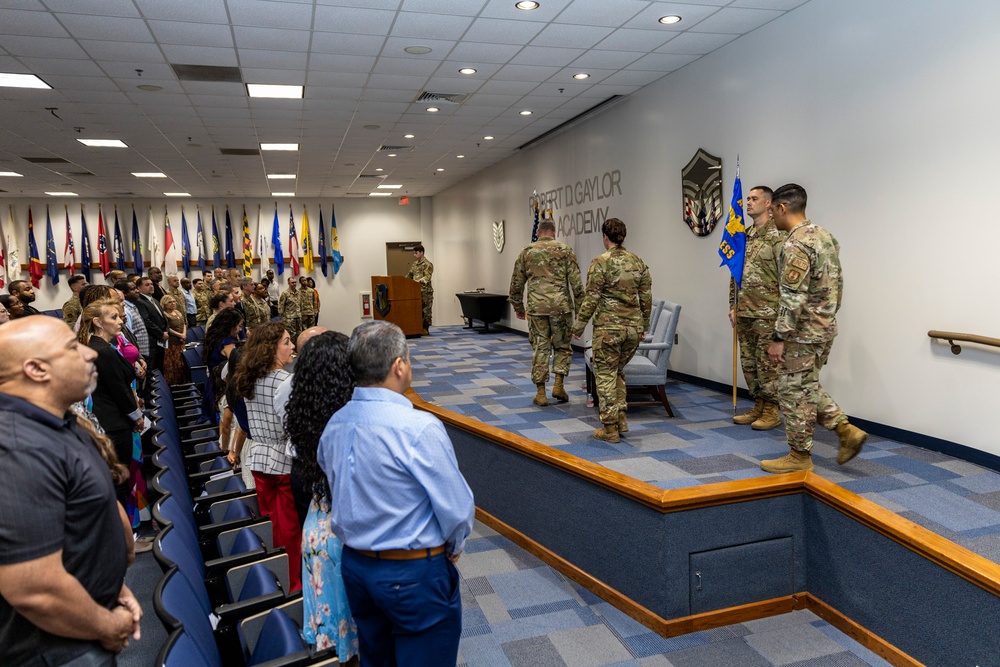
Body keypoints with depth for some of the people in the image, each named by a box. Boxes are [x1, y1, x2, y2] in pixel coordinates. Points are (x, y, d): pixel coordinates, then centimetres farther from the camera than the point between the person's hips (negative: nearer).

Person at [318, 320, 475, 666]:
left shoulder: (333, 426, -5)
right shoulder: (420, 428, -25)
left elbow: (342, 496, 6)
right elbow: (457, 509, -19)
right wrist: (453, 547, 1)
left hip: (355, 566, 6)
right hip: (414, 573, -6)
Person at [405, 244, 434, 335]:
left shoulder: (428, 265, -7)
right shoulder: (414, 264, 15)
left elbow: (427, 277, -18)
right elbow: (409, 275, 21)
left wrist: (419, 281, -32)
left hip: (425, 291, -6)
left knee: (426, 310, -2)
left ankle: (426, 329, 4)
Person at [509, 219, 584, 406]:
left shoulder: (526, 252, 9)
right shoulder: (565, 250, 3)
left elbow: (516, 284, 12)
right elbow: (576, 282, -3)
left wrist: (518, 307, 23)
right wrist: (580, 306, 4)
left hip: (536, 308, 1)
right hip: (561, 306, -1)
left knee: (539, 349, 7)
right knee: (562, 347, 14)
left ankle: (540, 393, 8)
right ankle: (558, 385, 6)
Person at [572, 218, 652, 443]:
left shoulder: (600, 262, -10)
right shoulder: (638, 262, 6)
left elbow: (591, 298, -11)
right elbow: (646, 297, 8)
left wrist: (579, 326, -1)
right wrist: (644, 325, 19)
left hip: (608, 327, -5)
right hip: (633, 326, 6)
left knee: (605, 375, 5)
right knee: (618, 372, 22)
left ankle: (610, 429, 8)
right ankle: (621, 420, 20)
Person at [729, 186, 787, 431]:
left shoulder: (777, 235, -9)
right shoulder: (744, 236, 14)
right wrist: (733, 306, 14)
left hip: (766, 313, -8)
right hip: (744, 312, 8)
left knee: (768, 363, -1)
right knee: (748, 362, 12)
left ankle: (771, 412, 10)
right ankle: (758, 407, 24)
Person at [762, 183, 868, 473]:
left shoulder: (796, 244, -20)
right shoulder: (825, 235, 10)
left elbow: (792, 297, -25)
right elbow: (837, 283, 16)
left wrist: (779, 337, -20)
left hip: (803, 333, -10)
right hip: (825, 328, 10)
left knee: (794, 392, 2)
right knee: (809, 388, 21)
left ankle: (799, 456, 12)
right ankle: (847, 431, 17)